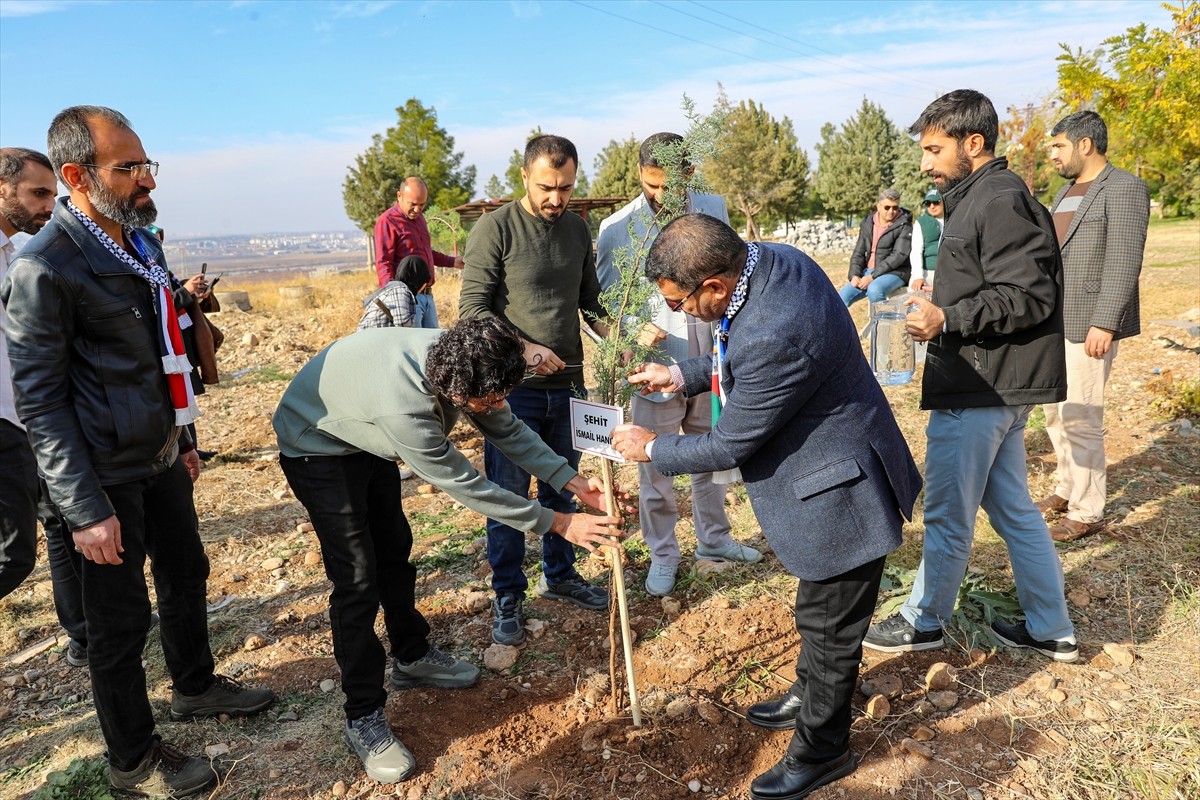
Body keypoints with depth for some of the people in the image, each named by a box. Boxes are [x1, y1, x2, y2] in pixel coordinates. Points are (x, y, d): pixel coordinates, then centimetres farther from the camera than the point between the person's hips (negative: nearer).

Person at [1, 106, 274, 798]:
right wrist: (85, 510, -19)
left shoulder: (141, 243, 6)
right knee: (122, 615, 6)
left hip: (161, 457, 8)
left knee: (187, 573, 22)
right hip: (109, 477, -8)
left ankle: (196, 684, 46)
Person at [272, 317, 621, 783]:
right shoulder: (404, 410, -44)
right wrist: (558, 524, -29)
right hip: (317, 448, -8)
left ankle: (411, 657, 36)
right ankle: (363, 719, 3)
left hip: (366, 440, 8)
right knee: (357, 579, -11)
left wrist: (572, 480, -15)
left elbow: (507, 429, -7)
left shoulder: (458, 363, -23)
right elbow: (467, 487, -35)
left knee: (394, 551, 17)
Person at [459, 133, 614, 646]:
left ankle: (559, 576, 36)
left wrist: (608, 332, -4)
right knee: (509, 497, 4)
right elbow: (473, 307, -11)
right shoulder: (495, 228, -9)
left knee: (561, 488, 18)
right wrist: (523, 348, -23)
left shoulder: (578, 229, 8)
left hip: (567, 384, 5)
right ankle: (508, 598, 20)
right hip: (513, 388, -5)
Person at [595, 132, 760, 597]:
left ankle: (713, 539, 41)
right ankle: (662, 555, 28)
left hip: (711, 361, 4)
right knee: (656, 468, 8)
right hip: (656, 367, -3)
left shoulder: (713, 210, -1)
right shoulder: (617, 229, -10)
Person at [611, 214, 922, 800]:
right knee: (818, 609, 28)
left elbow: (728, 446, -23)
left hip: (840, 493, -10)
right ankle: (810, 696, 52)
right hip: (830, 473, 10)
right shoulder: (768, 259, -8)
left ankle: (821, 749, 34)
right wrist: (682, 376, 2)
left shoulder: (774, 336, -37)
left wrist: (652, 448, -7)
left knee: (830, 625, 11)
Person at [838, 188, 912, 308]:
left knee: (874, 289, -37)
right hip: (869, 271, 6)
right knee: (841, 297, -11)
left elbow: (899, 255, -14)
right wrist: (854, 275, -8)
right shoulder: (867, 224, 11)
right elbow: (858, 253, 12)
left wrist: (872, 276, -20)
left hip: (894, 273, -5)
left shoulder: (904, 225, -4)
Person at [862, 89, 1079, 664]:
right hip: (994, 384, 11)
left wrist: (947, 319, -21)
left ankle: (923, 621, 22)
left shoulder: (1000, 201, -16)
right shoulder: (976, 199, 15)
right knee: (1012, 507, 17)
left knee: (947, 512, 4)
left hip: (980, 388, -11)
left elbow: (1028, 297, -21)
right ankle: (1051, 630, 28)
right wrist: (939, 307, 11)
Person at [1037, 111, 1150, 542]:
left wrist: (1104, 324, -22)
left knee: (1080, 419, -5)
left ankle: (1087, 512, 7)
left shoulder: (1124, 189, -9)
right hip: (1053, 322, 9)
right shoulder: (1067, 190, 17)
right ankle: (1067, 489, 32)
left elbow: (1123, 262, -17)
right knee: (1055, 411, 16)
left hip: (1087, 326, -9)